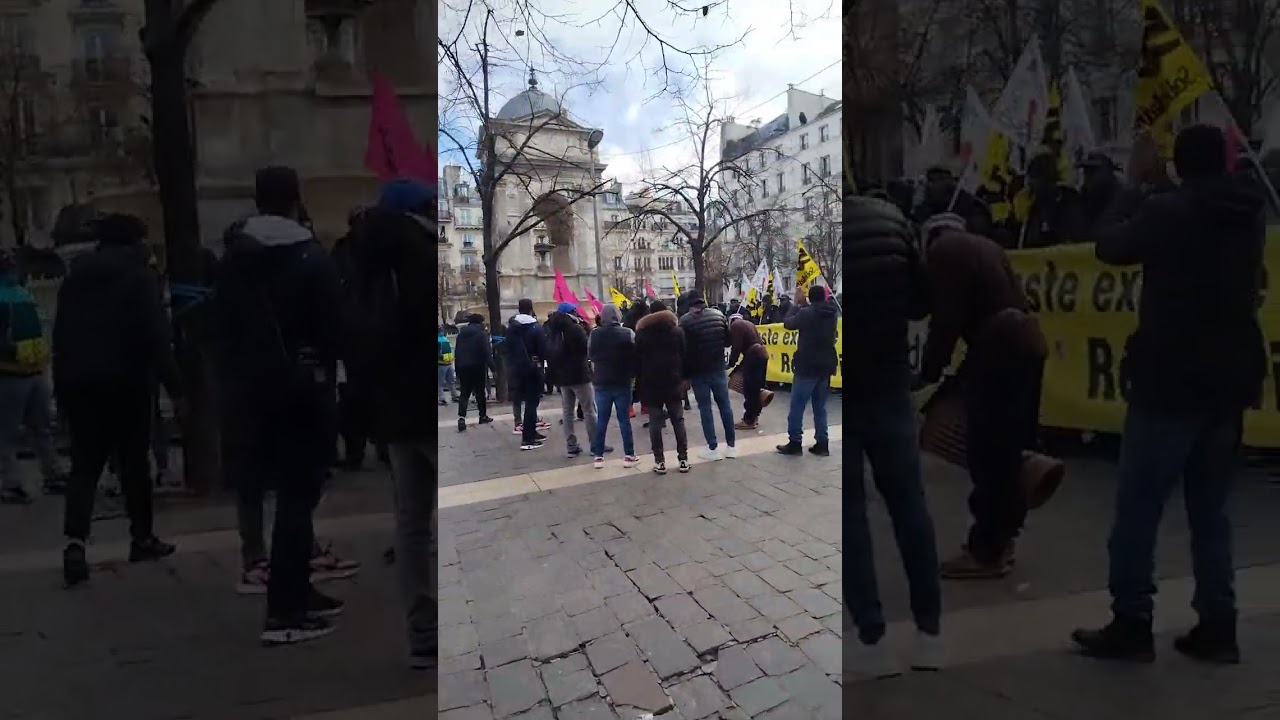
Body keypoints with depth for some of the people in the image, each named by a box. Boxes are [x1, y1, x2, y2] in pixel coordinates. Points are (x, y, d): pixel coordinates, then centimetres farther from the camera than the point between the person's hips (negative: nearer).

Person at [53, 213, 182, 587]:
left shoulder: (75, 276, 12)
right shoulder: (137, 275, -4)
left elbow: (61, 334, 13)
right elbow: (156, 335, -13)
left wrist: (62, 385, 16)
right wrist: (174, 386, -12)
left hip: (77, 382, 4)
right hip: (124, 381, -4)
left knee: (84, 465, 4)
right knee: (133, 462, 8)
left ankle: (75, 541, -12)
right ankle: (142, 538, 17)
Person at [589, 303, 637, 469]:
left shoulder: (594, 334, -2)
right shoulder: (628, 333, -10)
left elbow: (591, 357, 6)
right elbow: (634, 356, -6)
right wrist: (632, 374, 9)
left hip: (601, 382, 2)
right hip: (622, 382, -2)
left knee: (601, 420, 8)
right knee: (624, 419, 5)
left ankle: (598, 457, 9)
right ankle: (629, 456, 7)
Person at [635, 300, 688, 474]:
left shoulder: (642, 333, 2)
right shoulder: (677, 330, 5)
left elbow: (637, 361, 1)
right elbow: (684, 357, 3)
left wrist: (640, 382, 6)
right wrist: (682, 377, 8)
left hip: (651, 383, -1)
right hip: (673, 382, 1)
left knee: (655, 423, 1)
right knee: (678, 421, 7)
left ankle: (659, 461, -2)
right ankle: (683, 459, 5)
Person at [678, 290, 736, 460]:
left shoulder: (685, 321, -12)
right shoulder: (718, 315, 1)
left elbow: (684, 349, -12)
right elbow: (729, 341, 7)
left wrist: (685, 374, -2)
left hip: (698, 371, -4)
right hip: (718, 368, 4)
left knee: (705, 408, 3)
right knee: (724, 405, 11)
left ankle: (713, 448, 4)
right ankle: (731, 445, 16)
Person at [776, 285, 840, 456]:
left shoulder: (806, 313, -13)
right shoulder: (831, 314, 7)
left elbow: (788, 323, 1)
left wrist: (799, 305, 12)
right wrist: (803, 305, 20)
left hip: (807, 366, -6)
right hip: (826, 365, 6)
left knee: (797, 406, 0)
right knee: (820, 406, 12)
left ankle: (794, 443, 1)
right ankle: (822, 444, 10)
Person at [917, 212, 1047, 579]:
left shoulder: (942, 250, -2)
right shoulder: (983, 245, 22)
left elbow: (947, 317, -13)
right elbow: (1010, 300, 18)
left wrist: (930, 371, -4)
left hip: (999, 347, -9)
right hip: (1025, 341, 9)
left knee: (987, 453, -3)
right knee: (1007, 448, 15)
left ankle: (986, 551, 3)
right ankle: (1000, 537, 24)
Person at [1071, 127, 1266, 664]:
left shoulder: (1167, 211, -11)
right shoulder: (1251, 215, 10)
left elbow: (1108, 247, 2)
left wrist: (1134, 182, 11)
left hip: (1171, 378, -7)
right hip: (1228, 377, 7)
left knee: (1138, 505, -1)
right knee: (1211, 508, 13)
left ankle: (1131, 624, 2)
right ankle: (1217, 628, 14)